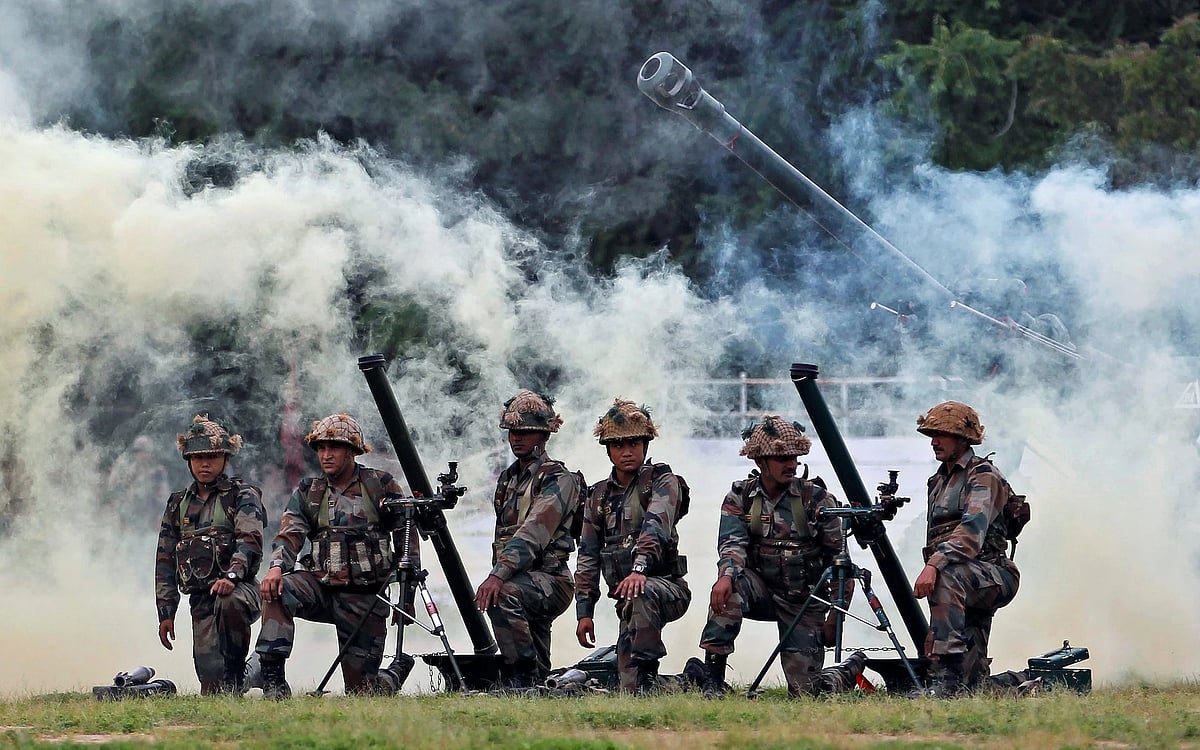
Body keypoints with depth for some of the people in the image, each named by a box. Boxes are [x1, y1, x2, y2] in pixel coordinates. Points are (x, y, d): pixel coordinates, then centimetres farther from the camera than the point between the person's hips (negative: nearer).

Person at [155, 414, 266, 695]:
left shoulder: (243, 496, 1)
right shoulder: (178, 503, 17)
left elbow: (249, 541, -17)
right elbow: (164, 560, 18)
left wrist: (232, 575, -36)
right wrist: (165, 613, 11)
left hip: (238, 588, -4)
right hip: (200, 599, 4)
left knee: (228, 603, -40)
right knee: (209, 676, -9)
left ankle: (235, 676, -23)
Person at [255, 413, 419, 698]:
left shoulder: (382, 486, 0)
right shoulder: (307, 492, 8)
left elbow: (407, 540, 2)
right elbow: (290, 535, -5)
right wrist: (277, 567, -27)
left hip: (365, 597, -2)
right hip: (321, 586, 2)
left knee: (361, 687, -1)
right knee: (276, 591, -30)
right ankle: (273, 679, -29)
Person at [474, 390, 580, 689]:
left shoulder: (558, 479, -9)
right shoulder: (506, 480, 18)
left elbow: (533, 533, -23)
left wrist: (499, 576, -34)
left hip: (551, 580, -9)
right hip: (525, 582, 9)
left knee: (504, 596, -36)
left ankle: (523, 676, -31)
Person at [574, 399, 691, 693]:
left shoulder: (662, 481, -3)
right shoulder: (598, 497, 14)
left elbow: (656, 528, -22)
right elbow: (588, 558, 13)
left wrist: (640, 569, -39)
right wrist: (584, 611, 5)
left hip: (668, 588, -6)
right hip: (627, 600, 6)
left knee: (640, 594, -41)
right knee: (629, 688, -4)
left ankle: (646, 669, -34)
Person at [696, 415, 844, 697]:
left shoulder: (816, 499, -6)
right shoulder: (740, 496, -1)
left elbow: (838, 558, -2)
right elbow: (732, 542, -17)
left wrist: (835, 616, -7)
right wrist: (726, 575, -41)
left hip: (804, 600, -1)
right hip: (760, 589, 1)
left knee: (805, 690, -8)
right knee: (729, 590, -35)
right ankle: (712, 678, -29)